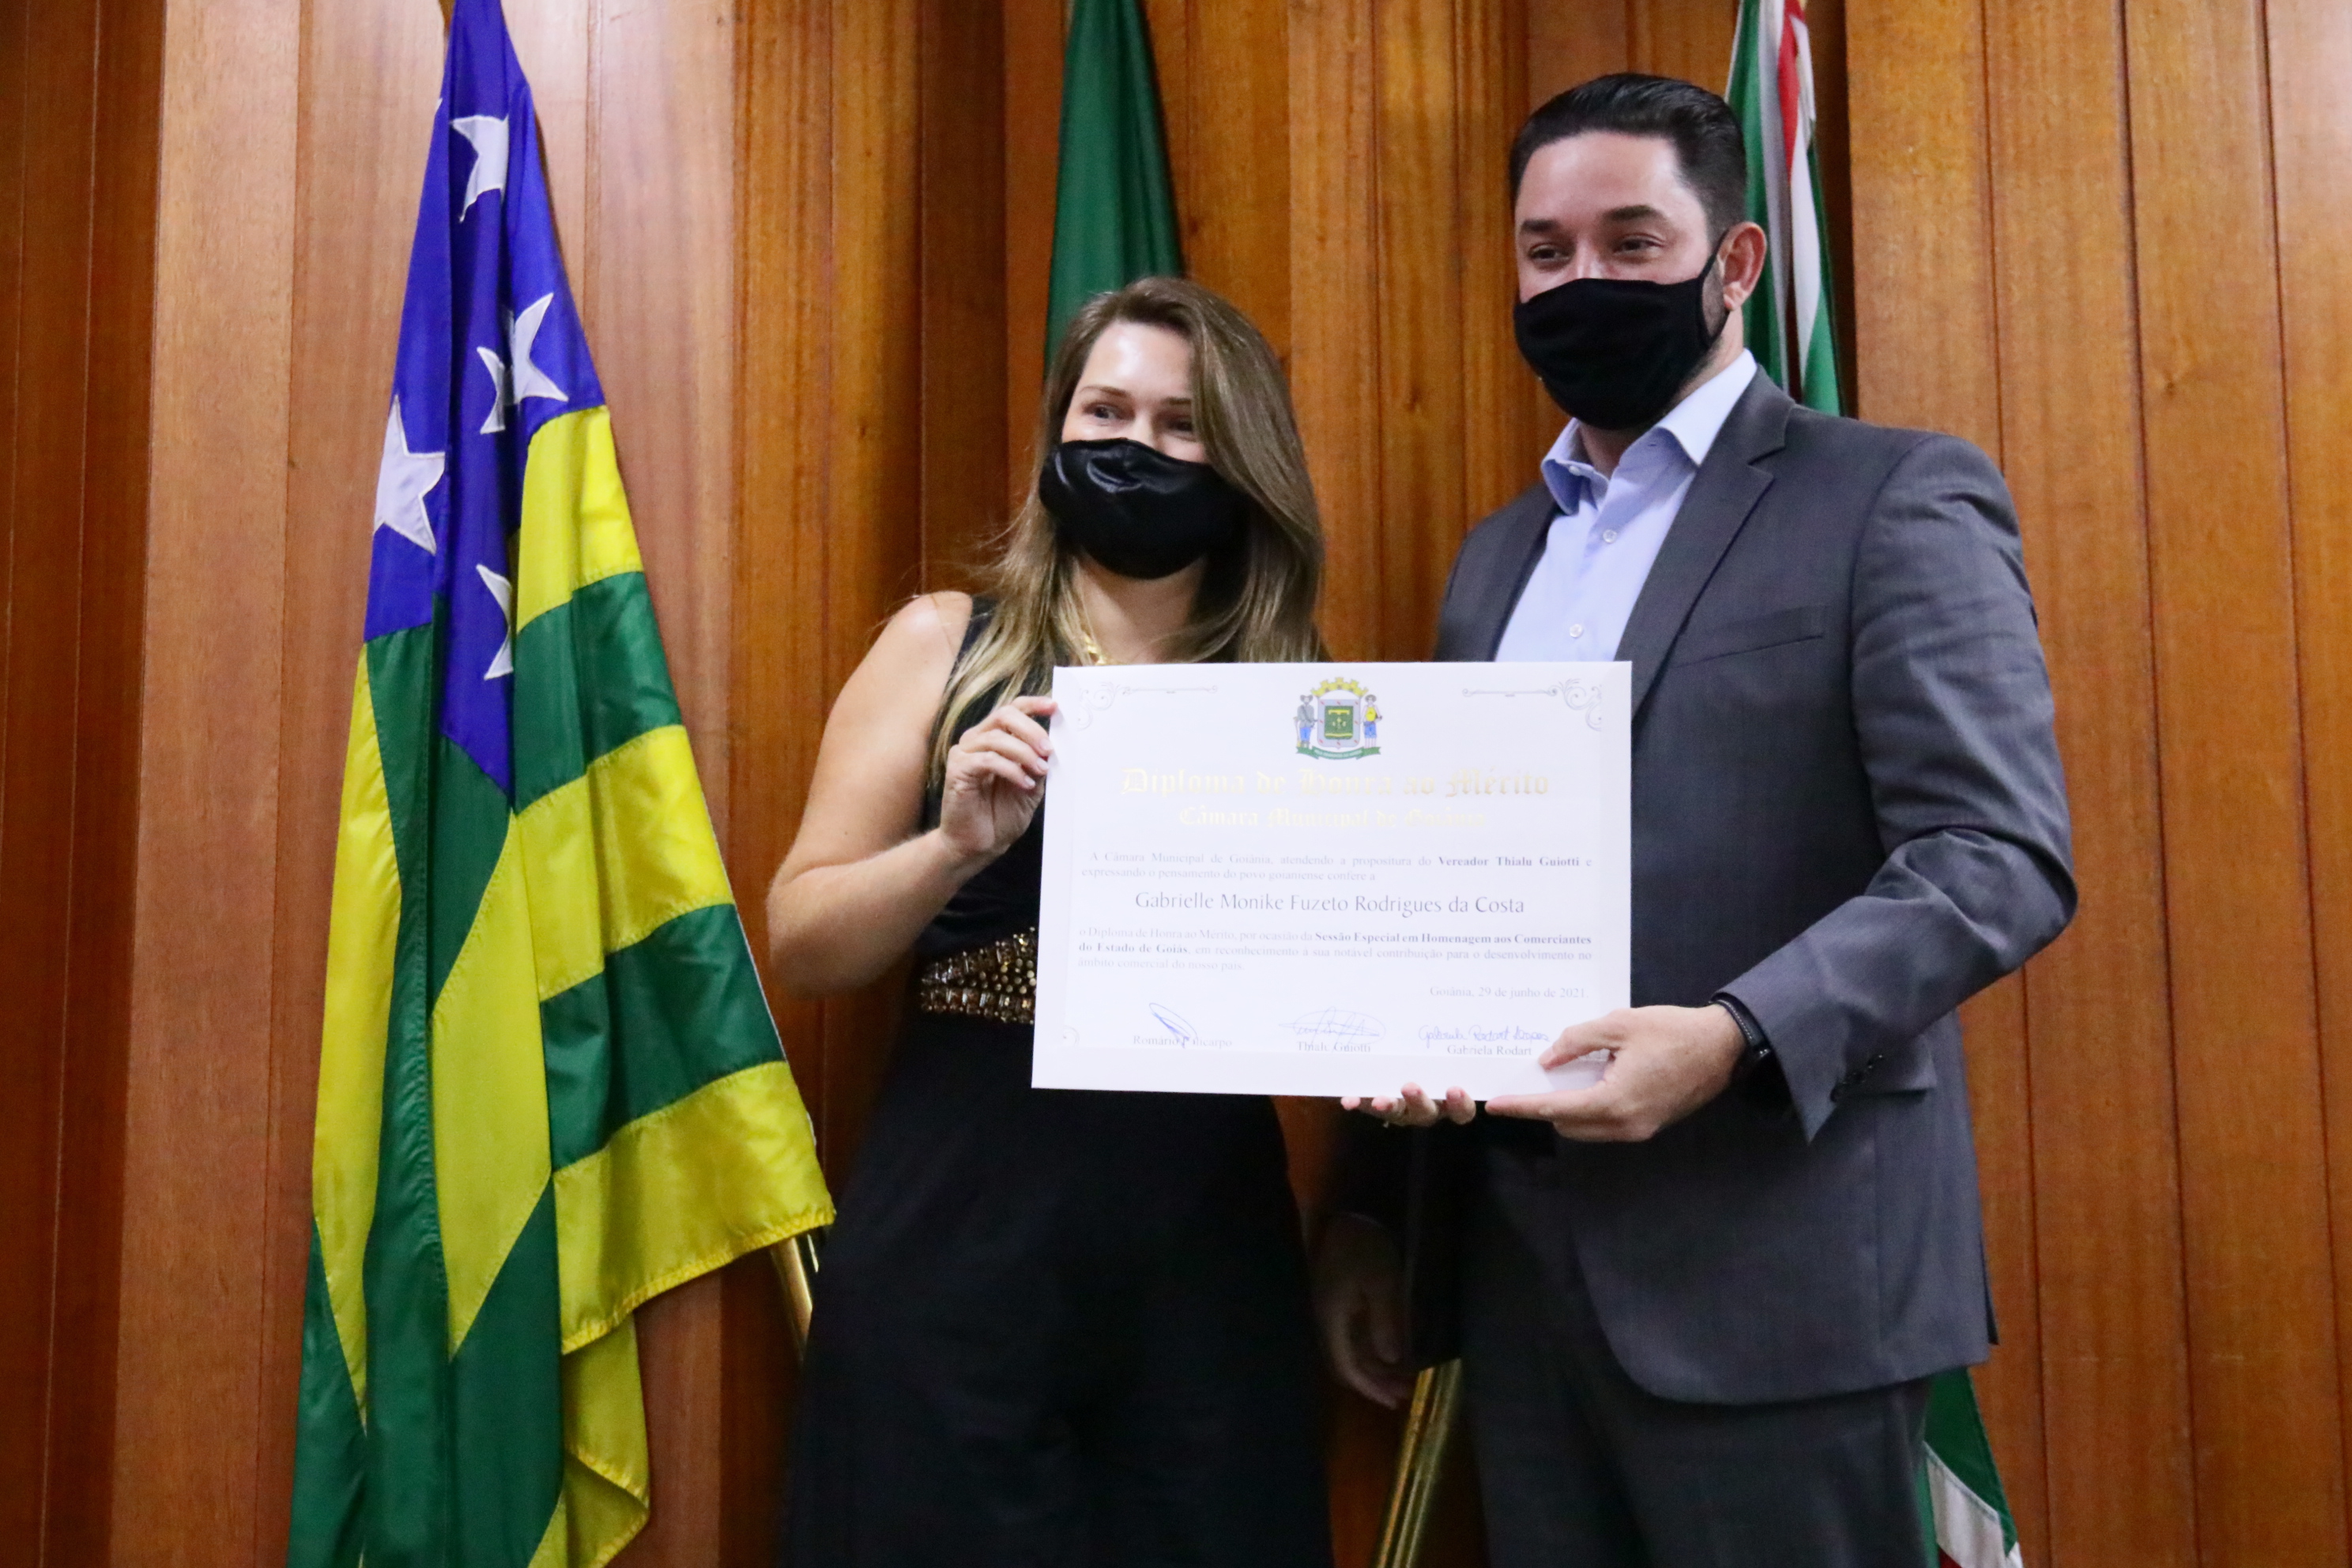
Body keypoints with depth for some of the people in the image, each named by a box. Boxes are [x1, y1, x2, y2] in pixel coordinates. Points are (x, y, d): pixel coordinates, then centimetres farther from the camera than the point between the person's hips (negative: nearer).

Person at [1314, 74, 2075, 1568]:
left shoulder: (1896, 497, -3)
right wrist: (1371, 1208, 12)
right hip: (1522, 1266, 6)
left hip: (1771, 1272, -5)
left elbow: (2004, 857, -12)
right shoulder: (1499, 555, 16)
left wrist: (1734, 1037, -26)